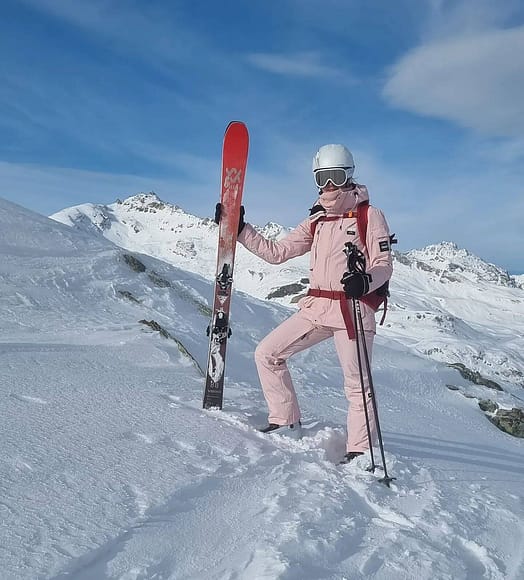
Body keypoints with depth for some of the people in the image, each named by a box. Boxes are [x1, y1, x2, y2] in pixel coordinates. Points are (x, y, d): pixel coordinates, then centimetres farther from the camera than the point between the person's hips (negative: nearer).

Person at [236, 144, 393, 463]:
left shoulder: (370, 215, 1)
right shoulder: (316, 222, 17)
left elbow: (384, 265, -7)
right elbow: (276, 252, 16)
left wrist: (365, 281, -29)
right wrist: (240, 228, 8)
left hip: (353, 308, -6)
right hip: (316, 307, 6)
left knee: (358, 385, -4)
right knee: (267, 353, 3)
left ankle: (359, 452, 8)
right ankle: (287, 422, 14)